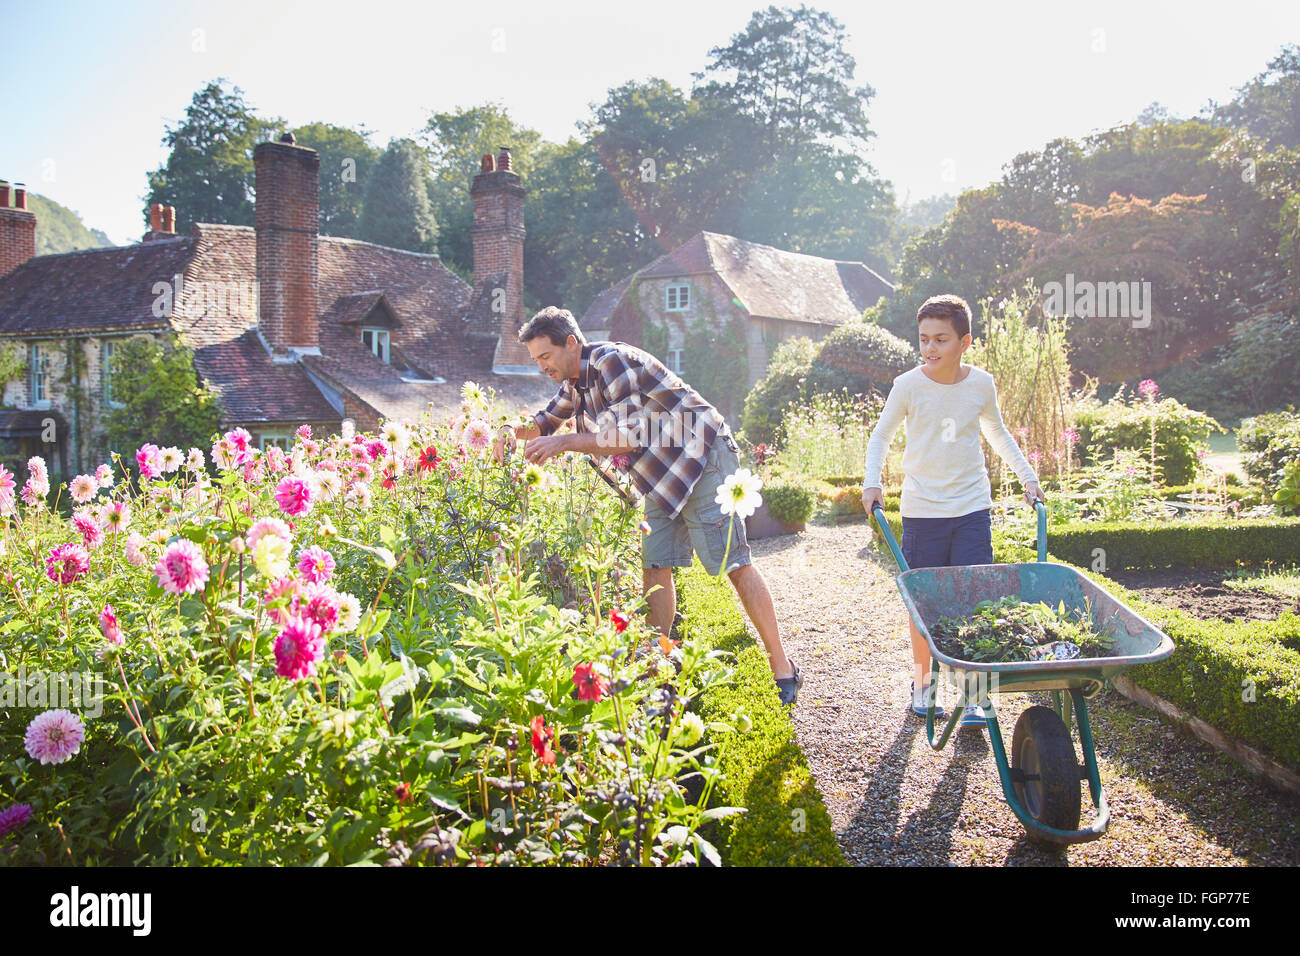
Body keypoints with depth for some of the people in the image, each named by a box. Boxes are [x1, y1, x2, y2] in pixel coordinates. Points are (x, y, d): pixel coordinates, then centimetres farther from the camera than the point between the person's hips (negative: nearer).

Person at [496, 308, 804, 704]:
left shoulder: (612, 360, -20)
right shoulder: (576, 381, 9)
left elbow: (631, 436, -26)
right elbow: (547, 420, 23)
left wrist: (564, 442, -26)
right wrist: (519, 431, 0)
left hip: (702, 458, -9)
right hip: (662, 476, 9)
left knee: (733, 563, -9)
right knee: (655, 567, 3)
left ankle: (782, 668, -3)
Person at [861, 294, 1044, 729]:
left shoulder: (981, 383, -1)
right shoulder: (908, 385, -8)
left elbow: (997, 433, 18)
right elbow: (881, 436, 5)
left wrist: (1027, 477, 15)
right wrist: (872, 482, -8)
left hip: (972, 507, 1)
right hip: (922, 509, -1)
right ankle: (922, 681, 25)